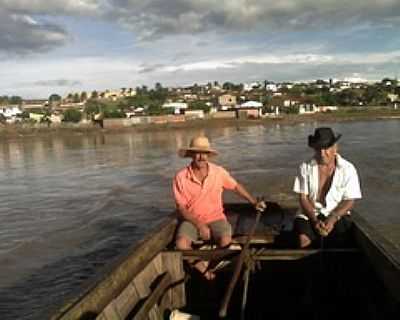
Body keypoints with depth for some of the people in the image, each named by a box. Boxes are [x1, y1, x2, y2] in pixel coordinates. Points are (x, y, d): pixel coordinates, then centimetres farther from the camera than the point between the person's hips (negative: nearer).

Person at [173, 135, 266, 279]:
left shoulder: (219, 172, -5)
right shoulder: (181, 177, -11)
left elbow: (236, 186, 12)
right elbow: (181, 208, -8)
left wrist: (254, 203, 9)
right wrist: (199, 225, -18)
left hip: (215, 218, 1)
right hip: (191, 220, -1)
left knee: (226, 241, -29)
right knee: (181, 244, -29)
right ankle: (203, 268, -2)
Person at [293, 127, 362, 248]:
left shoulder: (348, 169, -3)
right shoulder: (305, 167, -1)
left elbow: (349, 201, -4)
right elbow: (303, 198, -2)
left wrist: (332, 219, -19)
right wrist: (315, 220, -17)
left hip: (337, 215, 0)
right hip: (310, 214, 0)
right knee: (303, 239, -28)